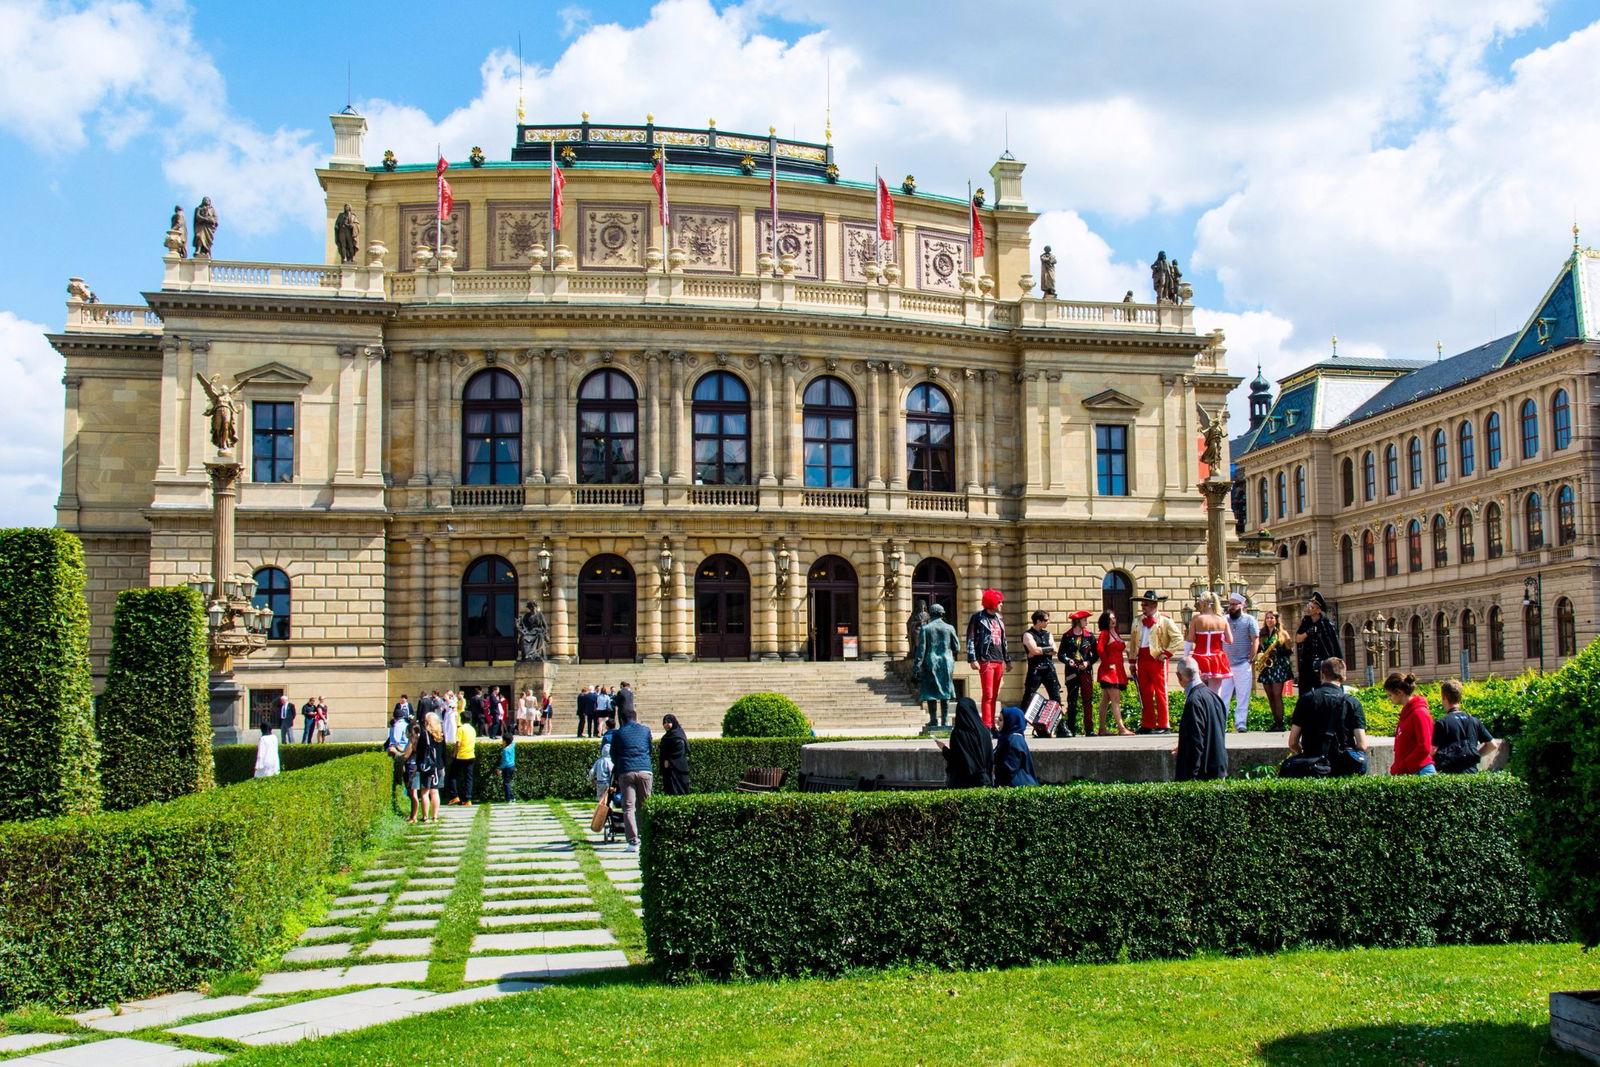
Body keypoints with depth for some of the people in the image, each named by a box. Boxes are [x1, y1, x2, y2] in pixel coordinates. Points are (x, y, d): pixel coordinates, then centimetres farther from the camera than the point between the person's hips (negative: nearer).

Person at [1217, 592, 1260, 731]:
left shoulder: (1249, 620, 5)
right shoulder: (1223, 620, 11)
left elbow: (1256, 641, 1)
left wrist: (1250, 660, -7)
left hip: (1242, 665, -2)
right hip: (1225, 664, 2)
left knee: (1242, 697, 0)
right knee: (1222, 696, 0)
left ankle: (1240, 724, 4)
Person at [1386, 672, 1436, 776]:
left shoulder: (1419, 713, -12)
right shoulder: (1407, 712, 14)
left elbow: (1424, 749, -17)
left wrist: (1400, 768, -15)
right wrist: (1396, 767, 9)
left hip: (1419, 771, -8)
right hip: (1405, 773, 8)